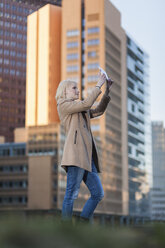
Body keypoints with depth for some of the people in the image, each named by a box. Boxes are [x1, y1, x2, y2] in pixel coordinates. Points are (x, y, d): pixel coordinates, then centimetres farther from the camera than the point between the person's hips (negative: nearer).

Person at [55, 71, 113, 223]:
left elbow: (98, 111, 31)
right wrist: (98, 85, -3)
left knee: (98, 194, 7)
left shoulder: (80, 109, 27)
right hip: (76, 154, -9)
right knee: (72, 194, -9)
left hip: (88, 156, 9)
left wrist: (107, 92, 22)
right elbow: (87, 103, -11)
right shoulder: (63, 105, 1)